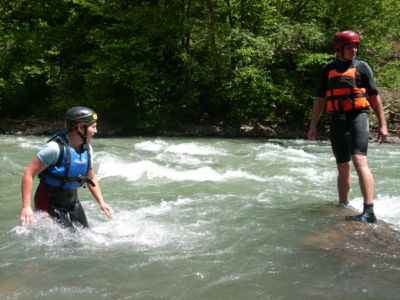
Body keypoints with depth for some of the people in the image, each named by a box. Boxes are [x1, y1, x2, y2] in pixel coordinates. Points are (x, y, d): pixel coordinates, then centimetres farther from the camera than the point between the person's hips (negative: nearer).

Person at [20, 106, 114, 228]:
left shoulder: (87, 149, 0)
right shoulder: (56, 148, -24)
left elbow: (91, 178, 14)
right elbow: (28, 175, -22)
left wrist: (102, 203, 7)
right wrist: (26, 207, -28)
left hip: (72, 201, 7)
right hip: (50, 203, -7)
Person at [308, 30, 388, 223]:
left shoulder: (361, 67, 6)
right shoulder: (328, 70, 13)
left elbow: (374, 97, 7)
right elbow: (319, 100, 17)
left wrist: (382, 125, 3)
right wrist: (313, 126, 13)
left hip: (358, 116, -4)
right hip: (338, 120, 4)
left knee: (359, 160, -22)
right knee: (343, 167, 13)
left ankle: (369, 212, -26)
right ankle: (343, 205, 29)